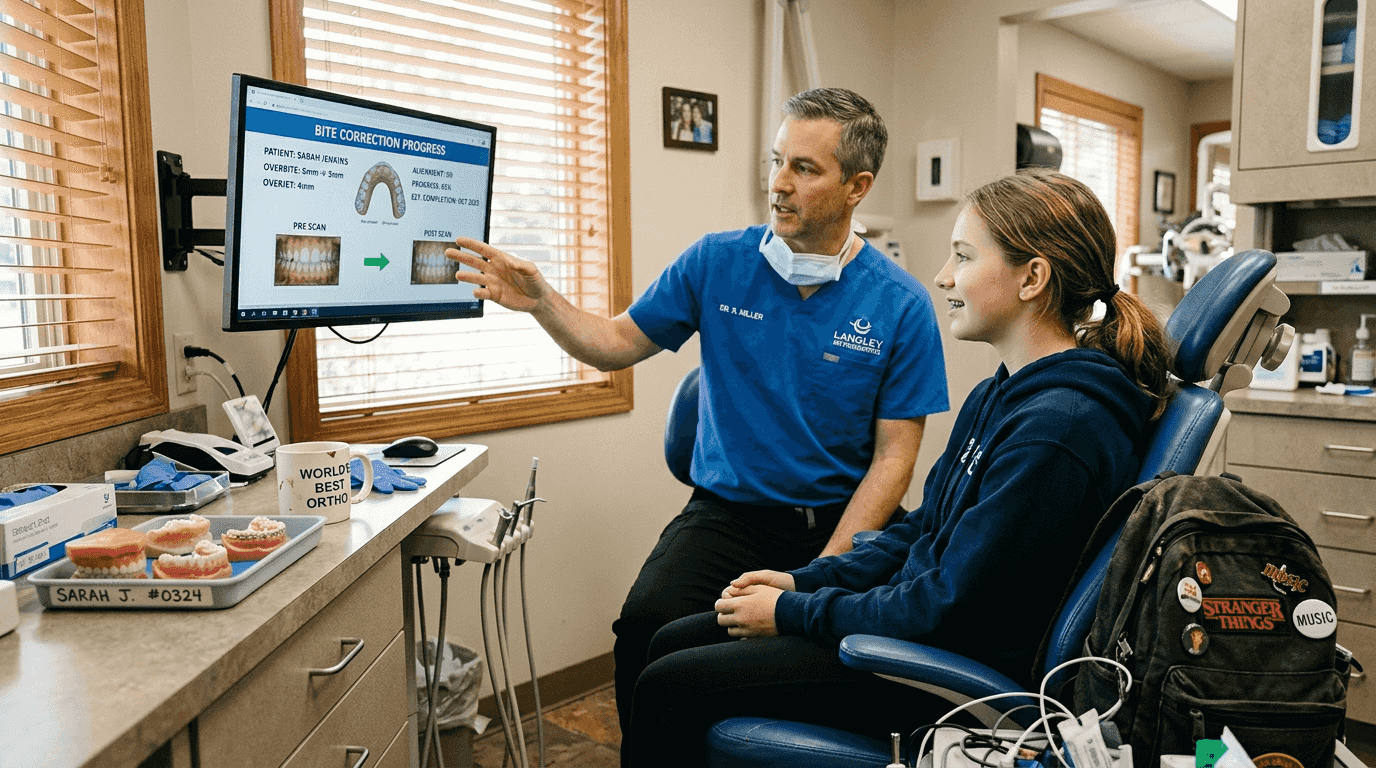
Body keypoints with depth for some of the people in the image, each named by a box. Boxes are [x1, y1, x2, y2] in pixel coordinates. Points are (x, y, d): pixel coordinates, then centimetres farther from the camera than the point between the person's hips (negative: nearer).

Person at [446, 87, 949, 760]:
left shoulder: (901, 305, -3)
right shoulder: (718, 263, 2)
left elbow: (894, 456, -4)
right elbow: (616, 344, 8)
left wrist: (825, 570, -14)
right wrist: (539, 301, -10)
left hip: (836, 521, 0)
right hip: (724, 511, 1)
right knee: (647, 625, -25)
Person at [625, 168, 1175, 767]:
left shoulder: (1056, 431, -25)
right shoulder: (1000, 394, 7)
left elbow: (945, 610, -24)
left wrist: (794, 612, -13)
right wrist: (802, 581, 4)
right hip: (914, 614, 9)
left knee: (669, 686, -11)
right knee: (671, 643, 7)